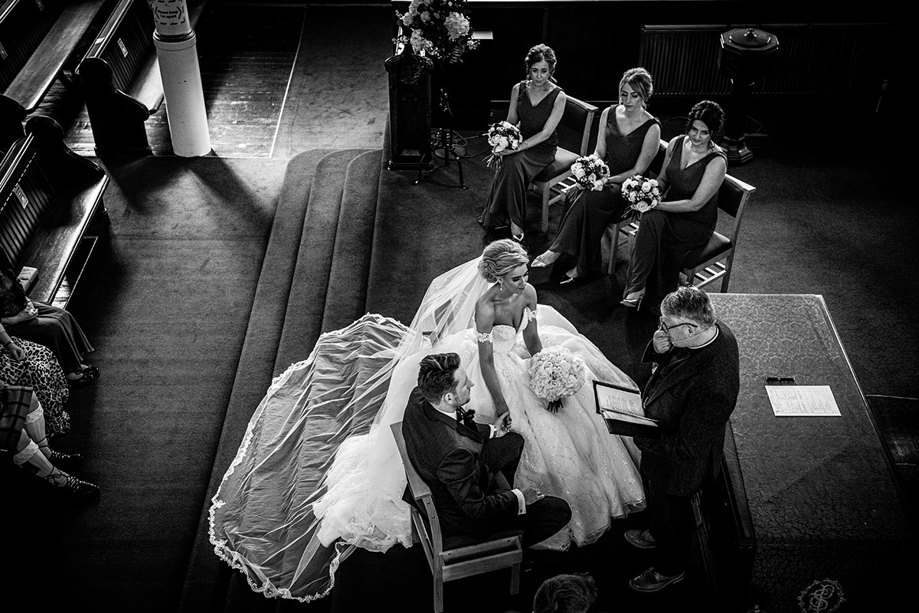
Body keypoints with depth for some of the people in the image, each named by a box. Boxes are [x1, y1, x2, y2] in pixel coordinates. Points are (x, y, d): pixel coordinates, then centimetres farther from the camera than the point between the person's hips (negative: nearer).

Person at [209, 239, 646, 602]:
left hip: (517, 359, 7)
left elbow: (534, 342, -1)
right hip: (483, 366, -7)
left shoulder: (528, 292, -14)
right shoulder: (484, 306, -31)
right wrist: (502, 408, -30)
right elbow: (486, 361, -28)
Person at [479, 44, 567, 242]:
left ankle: (505, 217, -20)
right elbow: (511, 121, 8)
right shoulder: (518, 89, 1)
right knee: (510, 163, -31)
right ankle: (514, 220, -21)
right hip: (520, 142, 4)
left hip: (543, 148, -3)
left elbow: (545, 133, -16)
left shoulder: (558, 97, -12)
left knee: (513, 162, -33)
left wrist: (519, 147, -26)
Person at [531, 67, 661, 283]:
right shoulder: (608, 114, 6)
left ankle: (555, 251, -23)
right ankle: (585, 266, -23)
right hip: (606, 178, 4)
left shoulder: (652, 128, -11)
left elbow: (638, 171, -11)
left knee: (589, 197, -31)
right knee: (588, 201, -30)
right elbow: (599, 152, 10)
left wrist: (607, 180, -19)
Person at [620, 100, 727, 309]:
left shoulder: (717, 161, -19)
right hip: (670, 211, 5)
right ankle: (637, 288, -30)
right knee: (651, 220, -31)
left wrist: (656, 205, -21)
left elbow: (695, 204, -20)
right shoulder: (676, 143, 0)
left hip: (696, 224, -5)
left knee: (650, 221, -31)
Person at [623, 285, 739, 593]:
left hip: (679, 464, -8)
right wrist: (659, 348, -22)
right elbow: (670, 359, 0)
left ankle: (669, 569, 53)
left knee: (672, 511, 22)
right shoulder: (712, 328, -19)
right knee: (653, 489, 34)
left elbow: (686, 448, -33)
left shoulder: (711, 386, -45)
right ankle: (658, 534, 65)